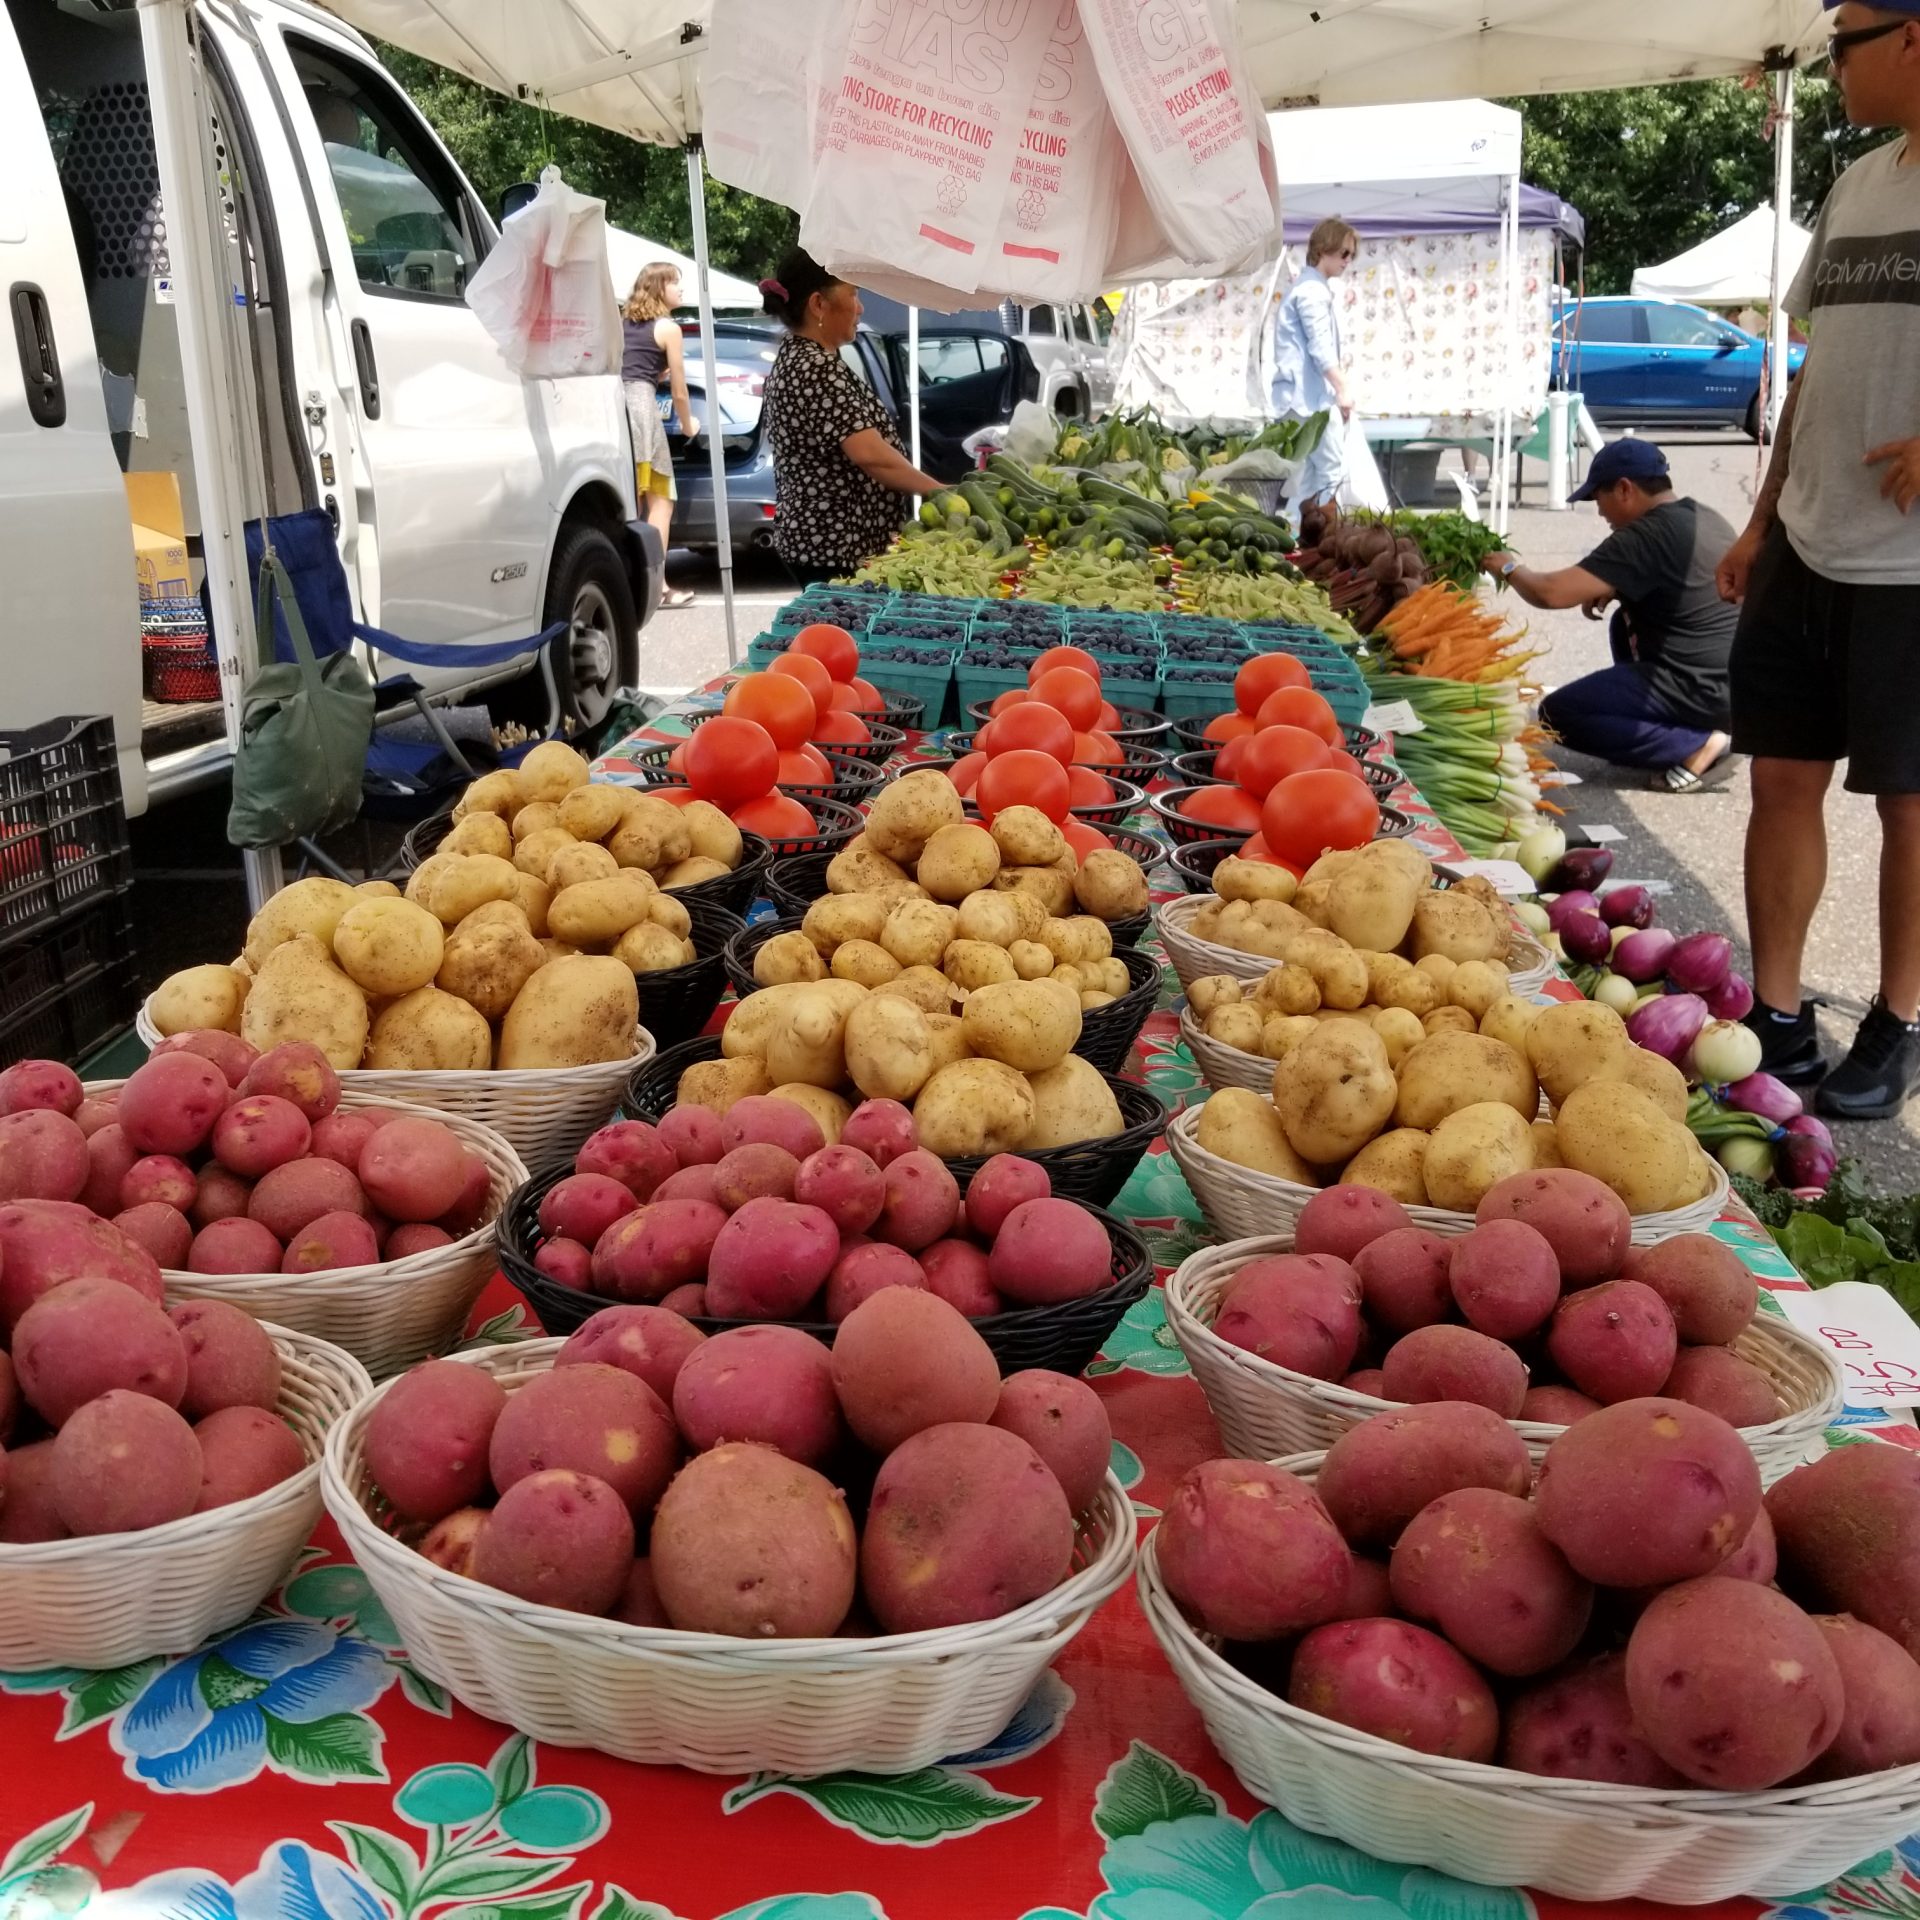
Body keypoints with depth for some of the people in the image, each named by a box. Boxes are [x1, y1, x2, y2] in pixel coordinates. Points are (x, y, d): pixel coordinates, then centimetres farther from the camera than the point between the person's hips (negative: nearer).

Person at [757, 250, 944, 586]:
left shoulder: (791, 359, 14)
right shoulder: (820, 369, -18)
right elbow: (870, 454, -27)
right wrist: (938, 492, -19)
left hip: (810, 537, 11)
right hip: (836, 545, -11)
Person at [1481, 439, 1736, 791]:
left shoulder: (1647, 536, -16)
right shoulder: (1704, 516, 12)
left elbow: (1551, 593, -20)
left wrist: (1510, 569, 1)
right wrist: (1611, 588, 14)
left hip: (1703, 692, -9)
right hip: (1740, 680, 9)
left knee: (1558, 714, -7)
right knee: (1628, 619, 29)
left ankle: (1697, 746, -11)